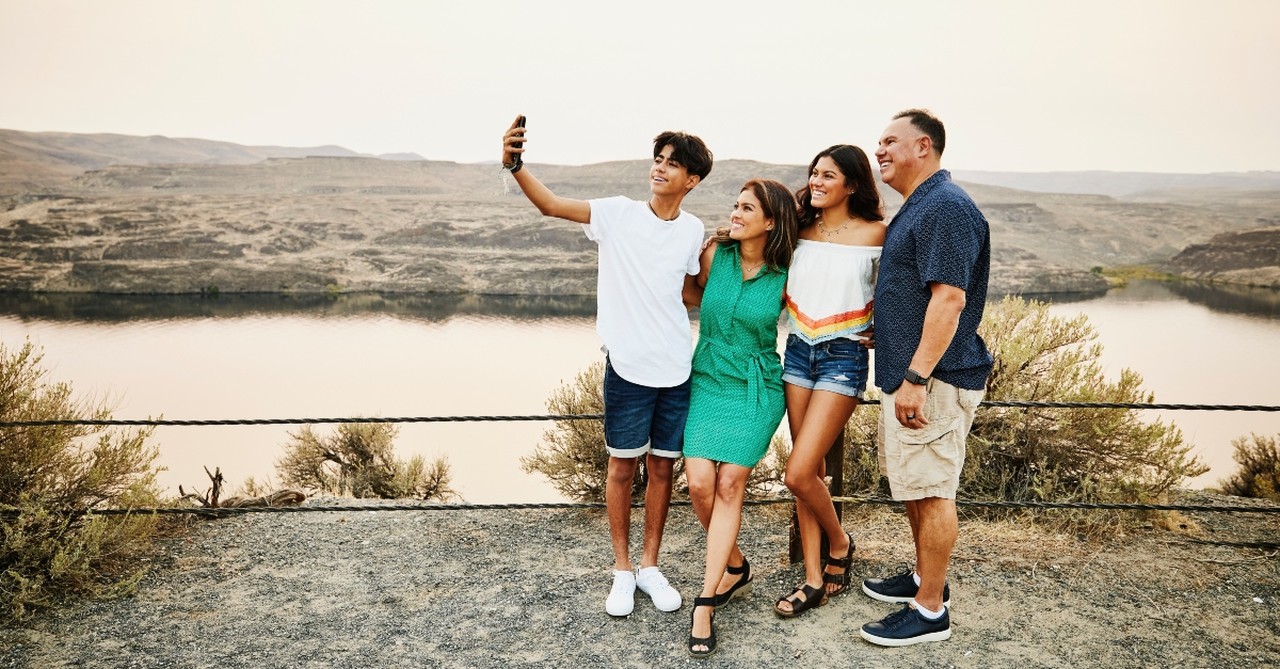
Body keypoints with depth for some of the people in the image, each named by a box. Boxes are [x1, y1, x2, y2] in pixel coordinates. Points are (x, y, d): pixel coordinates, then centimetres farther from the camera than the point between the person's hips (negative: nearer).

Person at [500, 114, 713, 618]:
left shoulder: (693, 230, 4)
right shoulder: (619, 214, -6)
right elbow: (551, 205, -20)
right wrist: (515, 165, -36)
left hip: (677, 369, 3)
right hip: (628, 367, -3)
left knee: (662, 467, 11)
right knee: (622, 467, 6)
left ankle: (650, 566, 27)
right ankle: (622, 570, 23)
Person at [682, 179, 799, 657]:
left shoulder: (785, 277, -6)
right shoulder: (715, 255, -2)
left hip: (756, 388, -2)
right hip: (708, 380, 2)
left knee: (730, 484, -10)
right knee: (700, 483, -9)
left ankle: (706, 602, -4)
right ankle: (734, 567, 18)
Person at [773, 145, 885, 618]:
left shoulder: (875, 233, -5)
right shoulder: (801, 229, 8)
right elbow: (781, 285, 16)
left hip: (843, 357, -5)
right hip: (798, 350, 5)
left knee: (798, 474, -11)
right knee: (810, 470, 8)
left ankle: (840, 544, 18)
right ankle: (814, 579, 18)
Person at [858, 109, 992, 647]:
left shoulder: (945, 206, -16)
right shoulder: (918, 207, 17)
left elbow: (949, 300, -24)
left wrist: (915, 379, -26)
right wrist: (902, 374, 24)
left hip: (933, 379, -10)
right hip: (908, 371, 10)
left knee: (931, 490, -2)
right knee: (913, 484, 19)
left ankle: (930, 611, 9)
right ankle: (925, 576, 34)